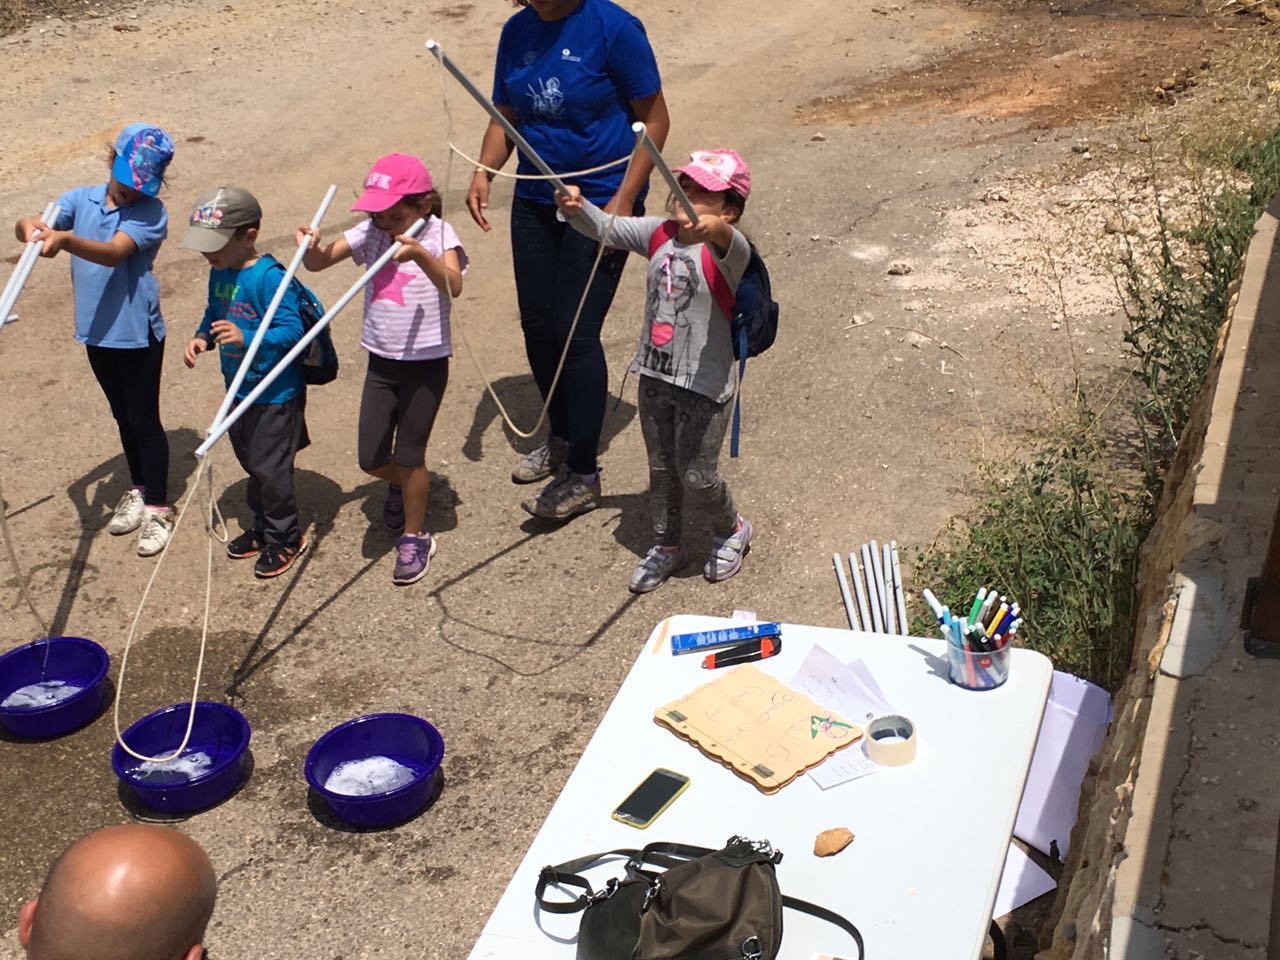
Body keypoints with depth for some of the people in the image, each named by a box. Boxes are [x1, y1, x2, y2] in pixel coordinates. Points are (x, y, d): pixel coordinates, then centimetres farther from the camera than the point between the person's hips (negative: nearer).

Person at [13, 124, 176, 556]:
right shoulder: (82, 198, 0)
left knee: (144, 420, 3)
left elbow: (113, 252, -31)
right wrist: (31, 228, -38)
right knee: (123, 416, 20)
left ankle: (157, 508, 17)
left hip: (138, 332, -5)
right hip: (97, 331, 5)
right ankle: (138, 489, 37)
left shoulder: (151, 212, -15)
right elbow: (29, 225, -13)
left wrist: (65, 239, -48)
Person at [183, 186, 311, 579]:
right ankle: (264, 527, 39)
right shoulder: (219, 273, 2)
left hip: (276, 395, -8)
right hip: (239, 389, 9)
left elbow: (292, 330, -28)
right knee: (250, 463, 21)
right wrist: (203, 337, -4)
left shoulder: (269, 277, -24)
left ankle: (286, 538, 20)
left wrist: (247, 338, -41)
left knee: (270, 469, 0)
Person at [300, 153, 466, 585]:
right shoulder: (369, 233, 0)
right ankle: (403, 484, 41)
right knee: (372, 459, 6)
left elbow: (452, 285, -32)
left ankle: (415, 537, 22)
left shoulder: (438, 234, -13)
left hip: (426, 363, -4)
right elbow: (318, 262, -6)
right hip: (381, 361, 4)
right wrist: (312, 248, -29)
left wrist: (419, 253, -49)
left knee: (409, 456, 1)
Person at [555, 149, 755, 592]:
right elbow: (604, 227, 0)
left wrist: (716, 230, -65)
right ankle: (667, 545, 39)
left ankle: (732, 530, 34)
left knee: (696, 476, 4)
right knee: (661, 469, 20)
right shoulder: (658, 235, 1)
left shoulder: (724, 252, -18)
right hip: (654, 375, 6)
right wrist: (577, 207, -22)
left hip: (704, 385, -6)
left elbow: (736, 250, -41)